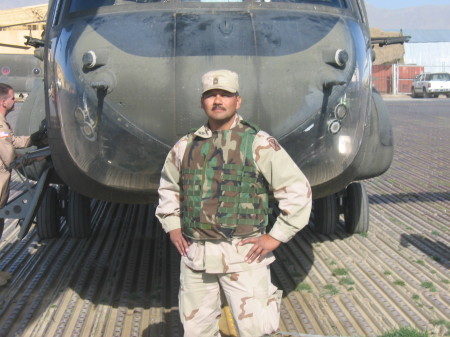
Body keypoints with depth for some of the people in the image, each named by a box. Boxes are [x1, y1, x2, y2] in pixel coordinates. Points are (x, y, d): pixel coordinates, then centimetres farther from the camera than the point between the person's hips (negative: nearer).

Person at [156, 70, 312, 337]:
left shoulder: (259, 144, -5)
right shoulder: (186, 146, 8)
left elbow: (298, 190, -5)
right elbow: (168, 187, 26)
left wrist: (276, 237, -7)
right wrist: (172, 226, 14)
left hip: (243, 255, -4)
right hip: (195, 255, 5)